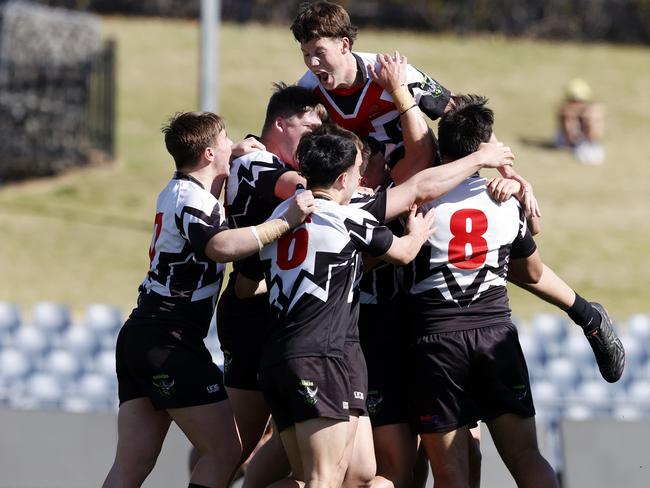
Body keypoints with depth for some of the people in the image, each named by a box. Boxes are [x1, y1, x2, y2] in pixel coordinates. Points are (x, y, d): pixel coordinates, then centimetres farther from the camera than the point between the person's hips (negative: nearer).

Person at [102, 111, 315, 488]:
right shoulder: (194, 199, -13)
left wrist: (236, 155, 32)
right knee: (224, 449, -8)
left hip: (139, 339, 10)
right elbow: (221, 247, -35)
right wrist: (286, 222, -33)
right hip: (171, 341, -10)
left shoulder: (176, 191, 17)